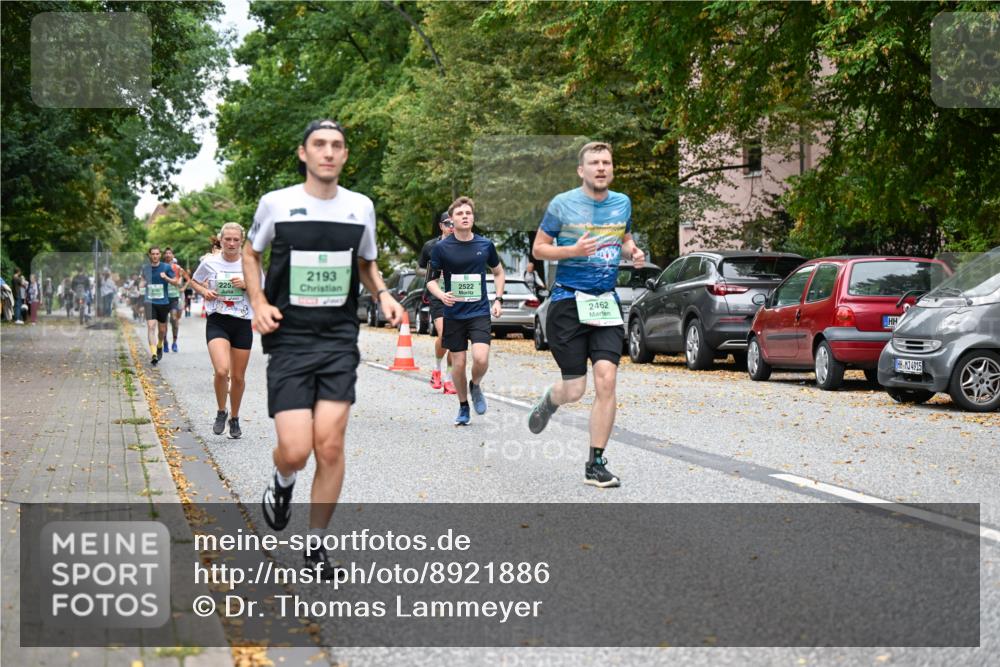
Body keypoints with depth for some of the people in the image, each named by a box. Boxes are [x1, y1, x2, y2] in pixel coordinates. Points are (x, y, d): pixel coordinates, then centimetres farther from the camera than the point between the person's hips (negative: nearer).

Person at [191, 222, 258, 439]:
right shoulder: (210, 262, 0)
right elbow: (193, 282, 17)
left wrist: (245, 285, -14)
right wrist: (204, 291, -4)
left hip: (242, 324, 2)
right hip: (217, 323, -1)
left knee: (238, 376, 8)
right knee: (222, 370, -22)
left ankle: (234, 418, 30)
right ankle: (221, 412, 3)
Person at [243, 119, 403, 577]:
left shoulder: (361, 207, 6)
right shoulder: (276, 203, -2)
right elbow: (251, 253, 14)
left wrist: (383, 295, 2)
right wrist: (259, 302, -2)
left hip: (340, 340, 2)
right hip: (288, 339, -2)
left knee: (330, 445, -6)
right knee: (296, 449, -11)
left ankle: (315, 543, 13)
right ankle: (282, 483, 28)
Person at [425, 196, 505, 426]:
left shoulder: (485, 245, 0)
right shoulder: (442, 247, -4)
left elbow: (498, 272, 16)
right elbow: (431, 279, 3)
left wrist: (498, 299, 5)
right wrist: (441, 295, -17)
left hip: (480, 312, 0)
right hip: (453, 314, 0)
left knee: (481, 358, -18)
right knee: (458, 364, 4)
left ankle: (475, 386, 15)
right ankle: (463, 407, 26)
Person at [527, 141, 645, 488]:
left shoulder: (622, 203, 9)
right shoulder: (562, 204, -4)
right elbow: (538, 249, 0)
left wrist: (634, 252, 3)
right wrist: (573, 250, -17)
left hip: (606, 303, 3)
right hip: (568, 303, -3)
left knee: (606, 381, -11)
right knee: (574, 390, -1)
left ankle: (596, 465, -1)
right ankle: (549, 400, 38)